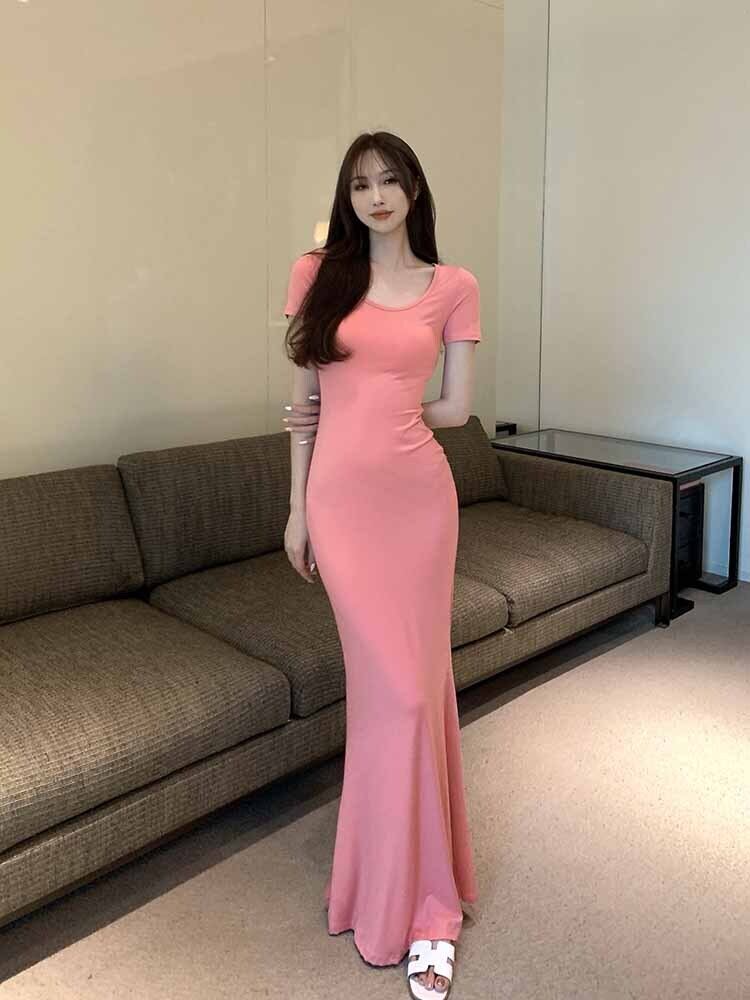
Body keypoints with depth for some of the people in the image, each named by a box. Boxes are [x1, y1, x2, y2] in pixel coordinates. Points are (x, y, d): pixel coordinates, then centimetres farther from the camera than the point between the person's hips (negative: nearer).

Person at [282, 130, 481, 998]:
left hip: (418, 495, 0)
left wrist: (381, 410, 3)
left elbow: (457, 408, 5)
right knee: (393, 685, 3)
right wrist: (297, 506, 4)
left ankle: (407, 890, 23)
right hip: (341, 498, 0)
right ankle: (422, 897, 24)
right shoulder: (316, 276, 5)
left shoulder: (453, 288, 3)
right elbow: (304, 399, 5)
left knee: (403, 682, 3)